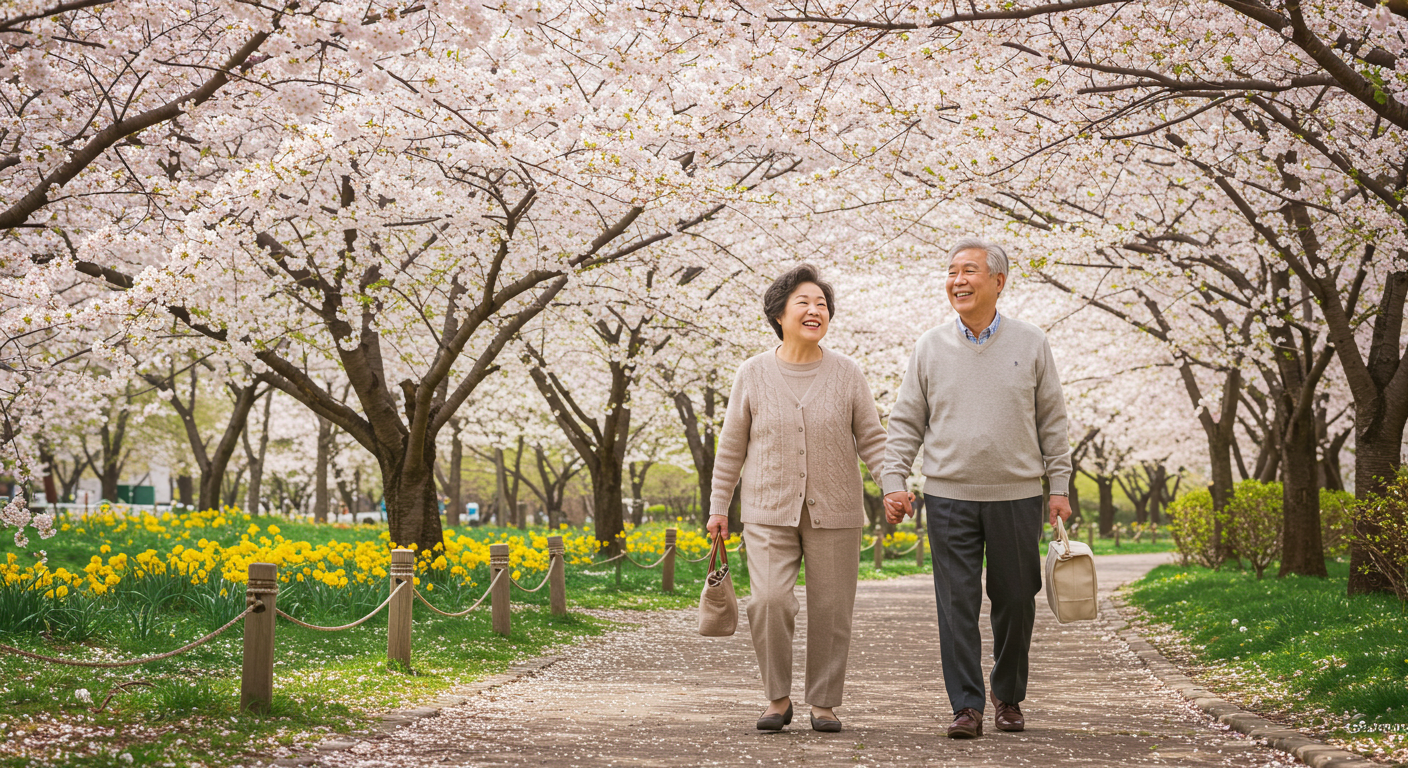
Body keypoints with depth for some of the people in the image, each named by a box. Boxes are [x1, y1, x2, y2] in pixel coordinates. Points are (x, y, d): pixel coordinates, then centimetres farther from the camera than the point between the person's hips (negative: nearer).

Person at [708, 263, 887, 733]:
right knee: (769, 602, -16)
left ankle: (824, 703, 17)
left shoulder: (847, 375, 1)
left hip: (834, 513, 1)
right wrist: (718, 507, 5)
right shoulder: (753, 374, 2)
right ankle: (778, 698, 2)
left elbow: (872, 441, 3)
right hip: (770, 512, -1)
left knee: (830, 610, 2)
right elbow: (732, 447, 7)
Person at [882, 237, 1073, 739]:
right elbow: (906, 423, 8)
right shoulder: (930, 347, 6)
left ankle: (1009, 697, 23)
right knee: (957, 603, -3)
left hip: (1017, 495, 0)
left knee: (1015, 602, 6)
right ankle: (967, 706, 2)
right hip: (950, 496, 0)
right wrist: (893, 481, -2)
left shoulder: (1030, 344, 5)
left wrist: (1059, 486, 4)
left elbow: (1051, 421, 8)